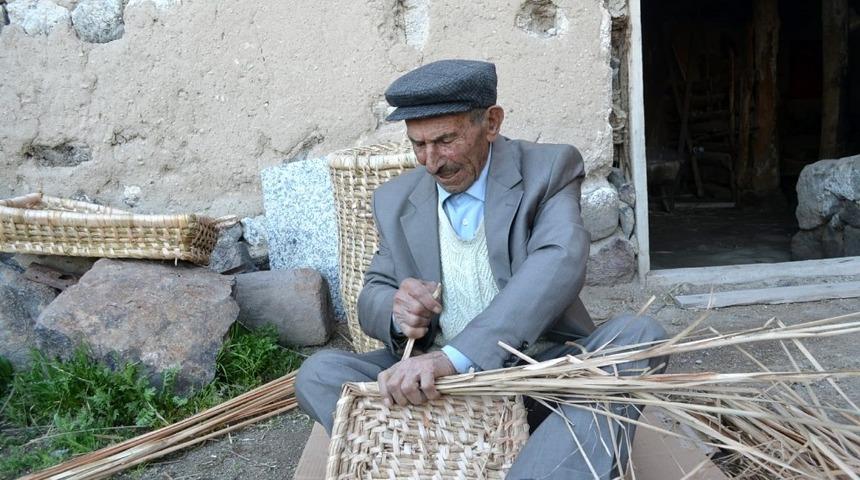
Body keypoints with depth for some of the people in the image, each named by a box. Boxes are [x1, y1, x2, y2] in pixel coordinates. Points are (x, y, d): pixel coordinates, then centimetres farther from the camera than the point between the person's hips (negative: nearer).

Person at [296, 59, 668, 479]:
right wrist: (397, 311, -17)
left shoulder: (549, 169, -6)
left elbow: (559, 263, -24)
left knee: (636, 336, -28)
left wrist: (453, 355, -36)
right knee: (319, 373, -17)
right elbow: (372, 296, 10)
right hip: (435, 381, 3)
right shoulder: (396, 200, 6)